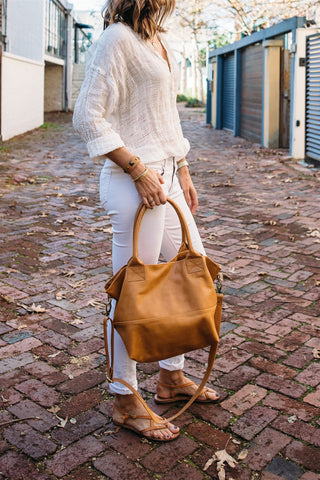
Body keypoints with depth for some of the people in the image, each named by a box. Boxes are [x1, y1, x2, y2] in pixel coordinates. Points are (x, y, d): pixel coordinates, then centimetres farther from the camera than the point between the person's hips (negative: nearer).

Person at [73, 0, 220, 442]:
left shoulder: (161, 42, 17)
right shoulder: (118, 38, -10)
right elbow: (88, 117, -16)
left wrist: (183, 173, 17)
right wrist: (139, 170, -18)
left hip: (166, 177, 10)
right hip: (136, 183, -10)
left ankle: (171, 377, 31)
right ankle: (126, 402, 19)